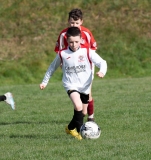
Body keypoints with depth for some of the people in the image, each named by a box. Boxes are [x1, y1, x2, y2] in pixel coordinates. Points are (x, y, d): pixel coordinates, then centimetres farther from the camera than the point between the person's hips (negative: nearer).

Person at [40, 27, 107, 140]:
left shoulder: (87, 52, -10)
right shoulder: (62, 54, -8)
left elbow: (102, 62, -13)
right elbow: (53, 67, 9)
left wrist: (102, 71, -36)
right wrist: (45, 82, 14)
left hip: (85, 86, 3)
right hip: (71, 85, -3)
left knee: (83, 112, 14)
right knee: (78, 106, -27)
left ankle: (71, 128, 39)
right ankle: (79, 130, -10)